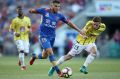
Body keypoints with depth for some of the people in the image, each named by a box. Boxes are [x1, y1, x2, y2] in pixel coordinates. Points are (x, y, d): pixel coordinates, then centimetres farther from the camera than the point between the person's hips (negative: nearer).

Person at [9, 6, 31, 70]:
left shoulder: (27, 19, 6)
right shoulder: (15, 20, -2)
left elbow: (29, 27, 18)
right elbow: (11, 29, 3)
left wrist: (29, 30, -5)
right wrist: (15, 33, -18)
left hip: (25, 38, 3)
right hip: (18, 38, -3)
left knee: (26, 52, -2)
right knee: (21, 50, -21)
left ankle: (20, 59, 32)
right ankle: (22, 65, -15)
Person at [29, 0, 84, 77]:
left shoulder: (59, 15, 2)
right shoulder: (45, 11, -6)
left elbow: (69, 23, 8)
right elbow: (31, 10, 0)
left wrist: (79, 30, 5)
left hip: (52, 36, 4)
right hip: (44, 36, -4)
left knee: (44, 56, 11)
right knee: (50, 52, -20)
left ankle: (34, 56, 44)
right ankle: (58, 71, -17)